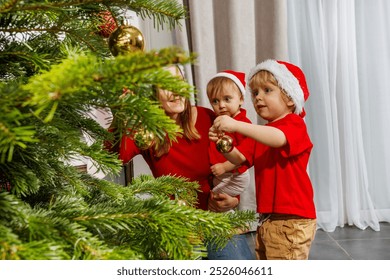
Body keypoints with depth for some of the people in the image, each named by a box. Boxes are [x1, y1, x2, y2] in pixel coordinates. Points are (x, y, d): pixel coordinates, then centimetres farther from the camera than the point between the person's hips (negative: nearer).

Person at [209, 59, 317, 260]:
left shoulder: (294, 124, -9)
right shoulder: (262, 132, 19)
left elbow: (278, 138, -32)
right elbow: (240, 158, 11)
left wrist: (237, 125, -40)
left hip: (292, 219, -9)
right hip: (266, 219, 9)